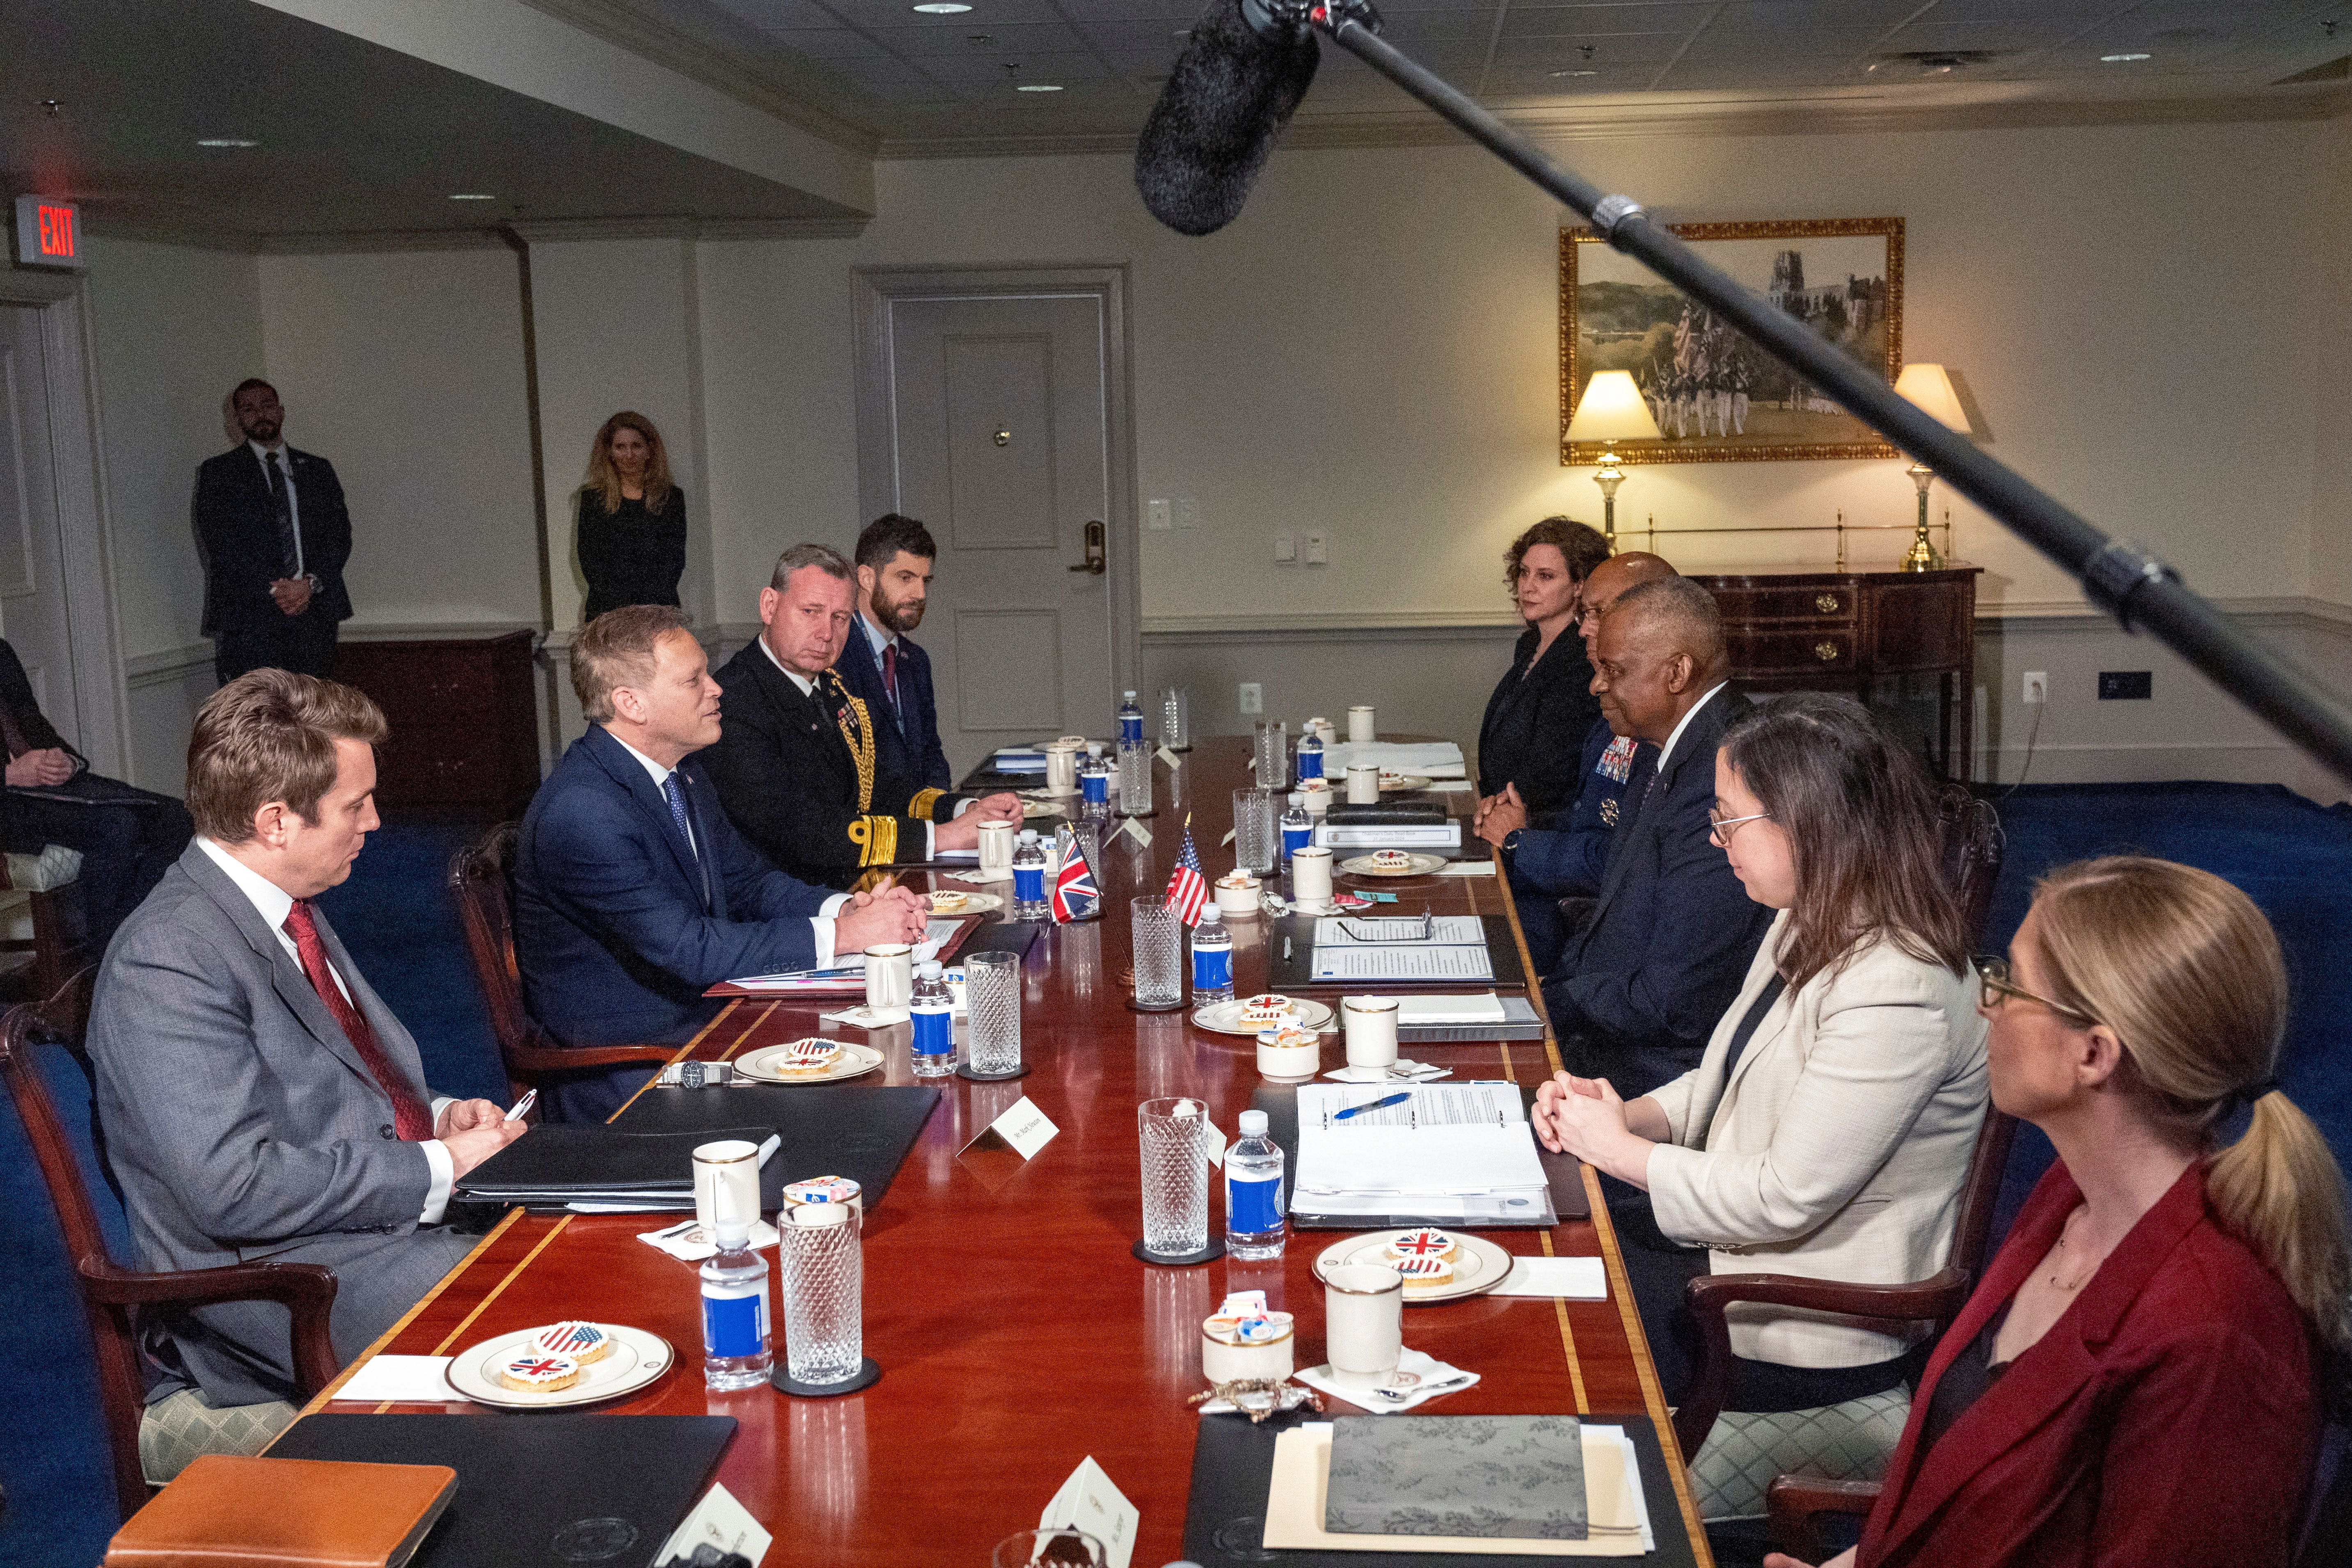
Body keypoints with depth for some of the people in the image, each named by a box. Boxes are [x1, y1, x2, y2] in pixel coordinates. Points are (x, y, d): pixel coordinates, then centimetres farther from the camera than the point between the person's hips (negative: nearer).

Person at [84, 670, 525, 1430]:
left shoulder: (288, 911, 12)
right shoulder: (166, 962, -18)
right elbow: (233, 1185, -25)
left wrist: (437, 1114, 5)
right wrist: (437, 1167, -19)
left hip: (400, 1204, 9)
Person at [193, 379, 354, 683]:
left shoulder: (318, 470, 19)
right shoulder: (217, 473, 9)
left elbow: (340, 535, 10)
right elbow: (219, 544, -2)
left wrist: (311, 583, -8)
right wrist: (273, 589, -13)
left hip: (315, 610, 3)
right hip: (248, 617, -3)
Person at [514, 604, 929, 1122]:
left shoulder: (680, 772, 8)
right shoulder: (580, 815, -23)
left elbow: (748, 882, 14)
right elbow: (686, 949, -25)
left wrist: (844, 908, -7)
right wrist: (842, 935, -23)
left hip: (703, 1017, 9)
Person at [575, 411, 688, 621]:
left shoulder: (672, 497, 10)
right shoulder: (593, 498, 9)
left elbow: (676, 558, 5)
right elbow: (588, 560, 3)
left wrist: (648, 599, -9)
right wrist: (622, 601, -10)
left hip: (660, 607, 0)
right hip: (607, 611, 0)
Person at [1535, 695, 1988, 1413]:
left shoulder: (1896, 994, -28)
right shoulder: (1810, 928, 4)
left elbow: (1784, 1200, -25)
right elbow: (1724, 1081, 15)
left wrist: (1619, 1150, -14)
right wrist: (1628, 1114, -5)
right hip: (1737, 1233, 9)